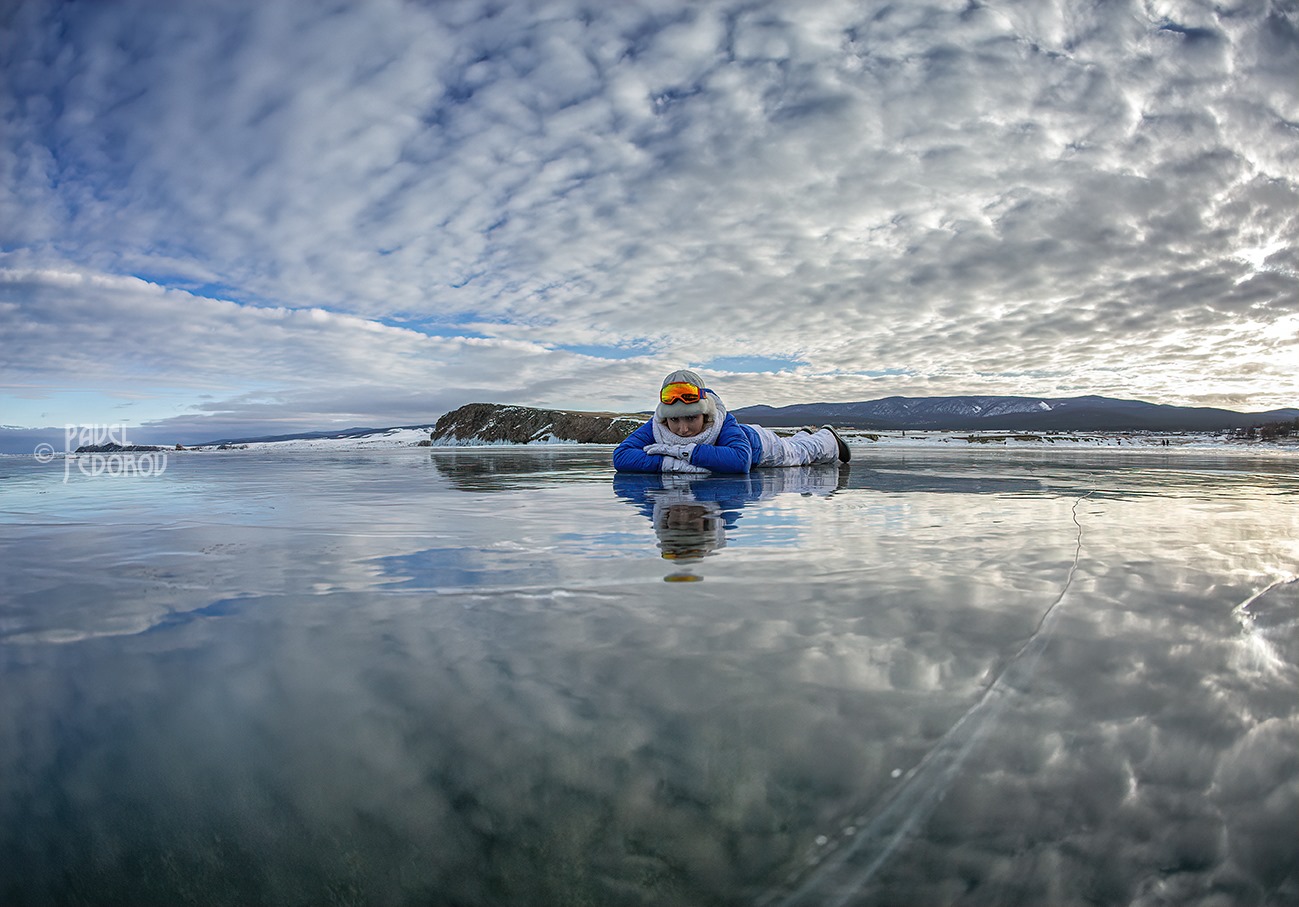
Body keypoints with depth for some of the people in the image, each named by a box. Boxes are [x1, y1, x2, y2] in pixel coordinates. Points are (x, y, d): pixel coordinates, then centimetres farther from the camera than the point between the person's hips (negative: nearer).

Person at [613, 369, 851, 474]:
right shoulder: (656, 427, -39)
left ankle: (828, 437, 58)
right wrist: (669, 462, -62)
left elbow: (741, 460, -65)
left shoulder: (723, 424, -48)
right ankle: (802, 435, 68)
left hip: (758, 443, -5)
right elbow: (621, 456, -48)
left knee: (800, 452, 26)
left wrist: (683, 451, -62)